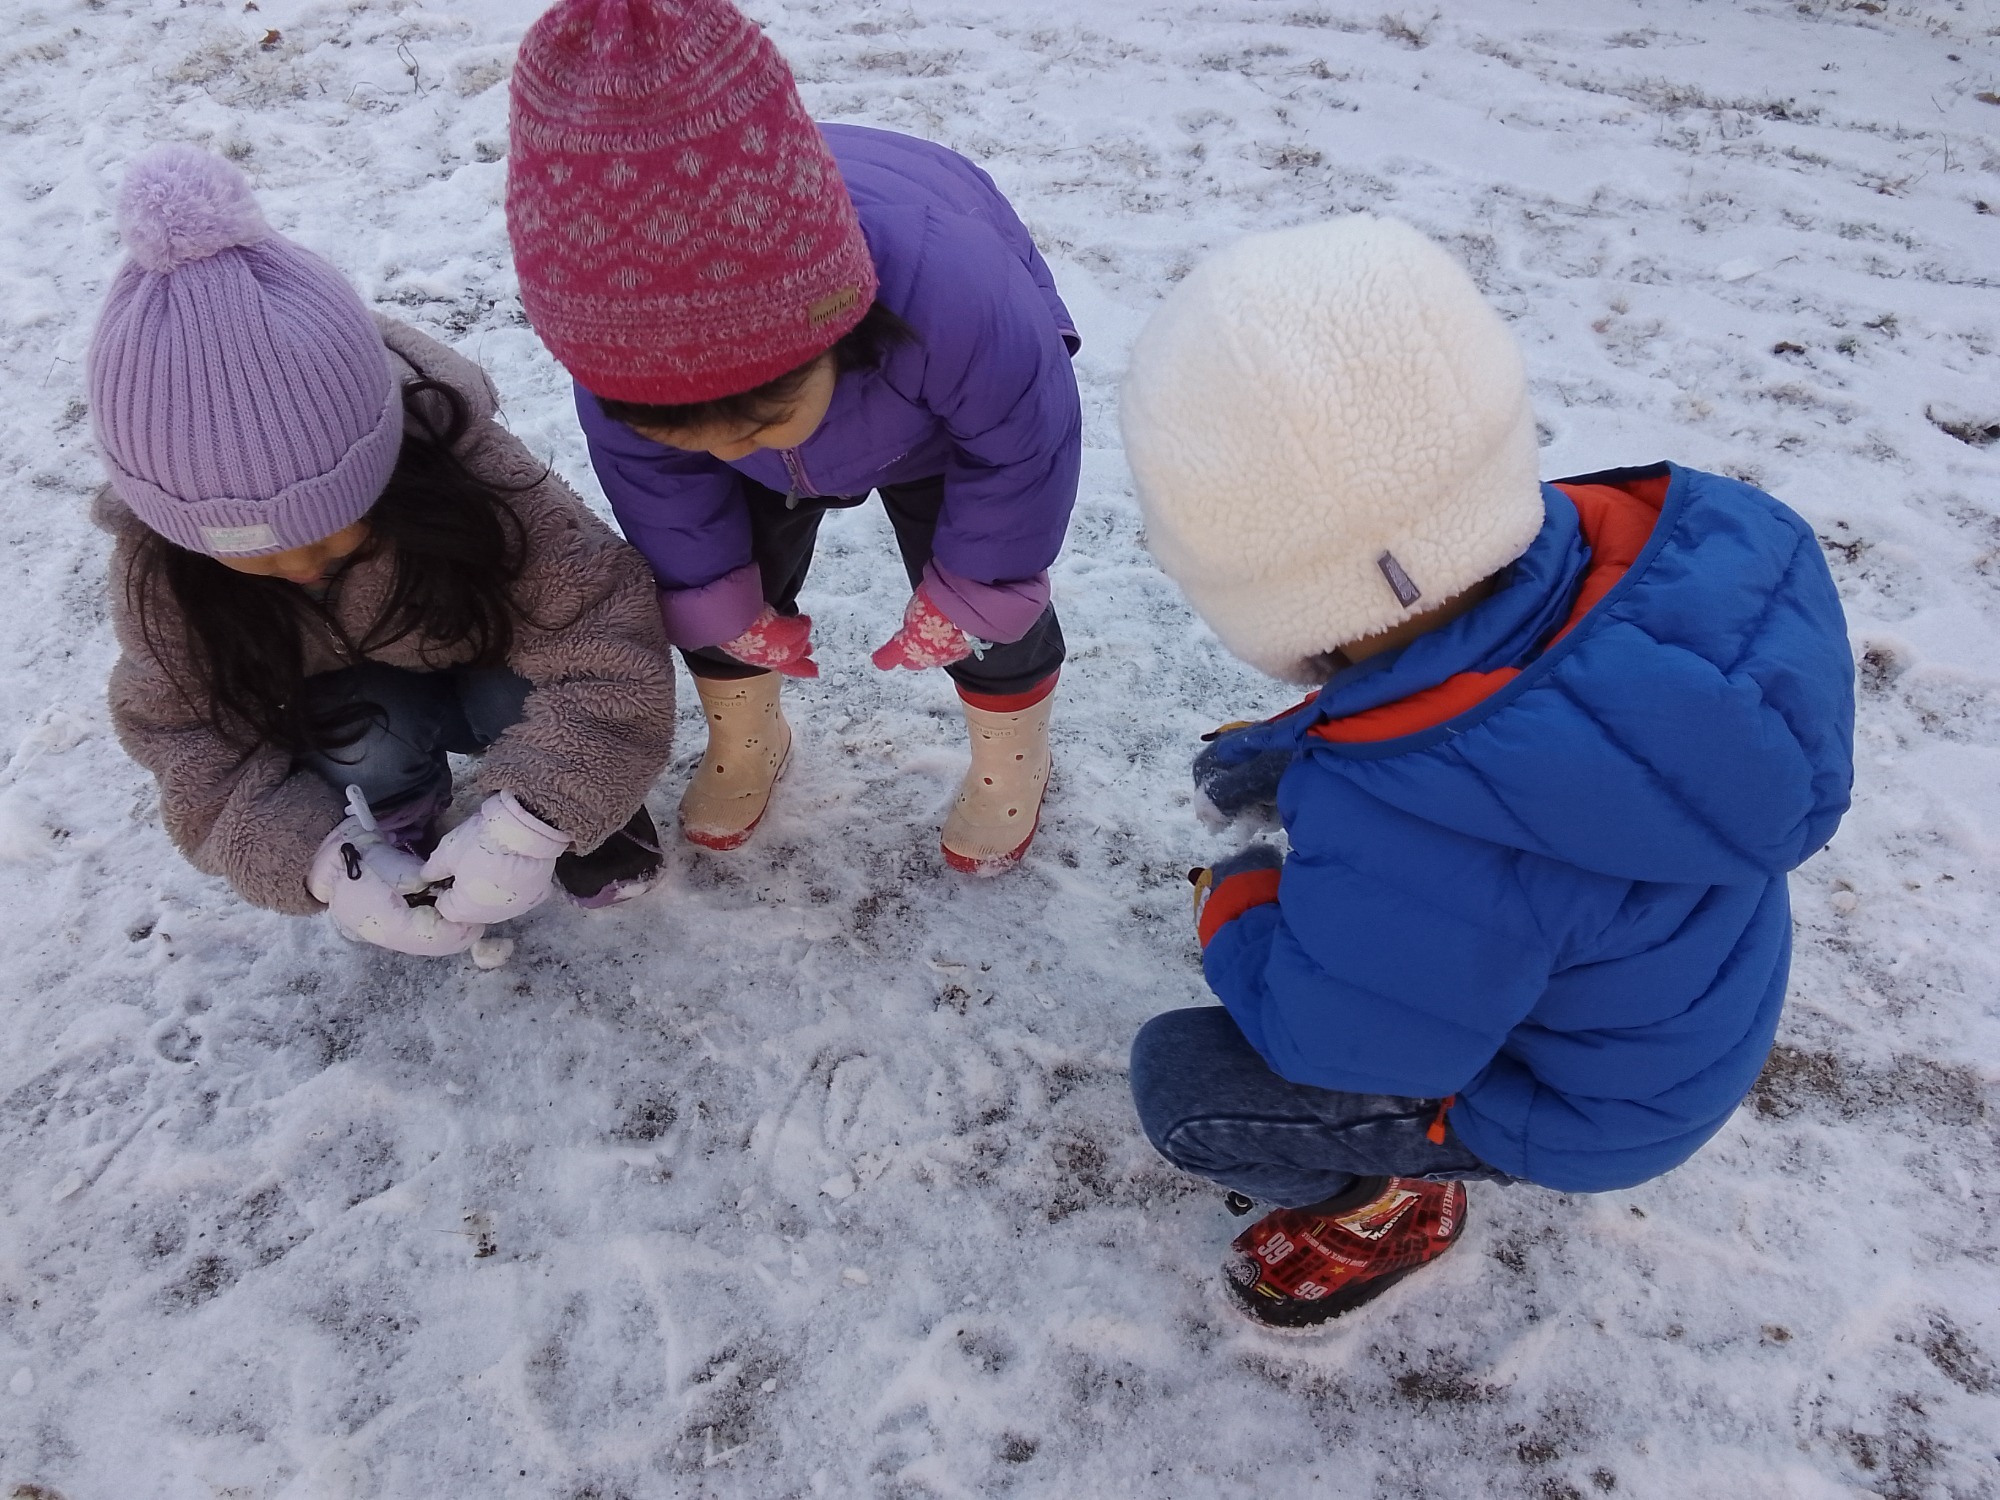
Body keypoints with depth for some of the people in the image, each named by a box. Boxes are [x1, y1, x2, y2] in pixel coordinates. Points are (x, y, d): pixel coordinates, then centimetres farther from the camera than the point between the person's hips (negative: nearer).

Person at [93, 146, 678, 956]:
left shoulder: (462, 472, -37)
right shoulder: (159, 561, -27)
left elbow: (606, 629, -37)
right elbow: (191, 737, -21)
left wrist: (528, 822, -45)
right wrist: (326, 866, -36)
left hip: (495, 660, -1)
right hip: (346, 699, 1)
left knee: (523, 709, -31)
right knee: (372, 743, -30)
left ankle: (576, 798, 2)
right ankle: (398, 826, 3)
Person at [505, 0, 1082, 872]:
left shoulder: (958, 296, -49)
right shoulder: (622, 337, -38)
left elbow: (1025, 445, -28)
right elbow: (653, 485, -17)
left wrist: (964, 594, -16)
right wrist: (727, 607, -7)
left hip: (944, 426, -2)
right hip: (781, 377, 3)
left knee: (988, 594, 0)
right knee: (714, 579, 2)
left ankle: (1012, 755, 32)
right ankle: (745, 744, 33)